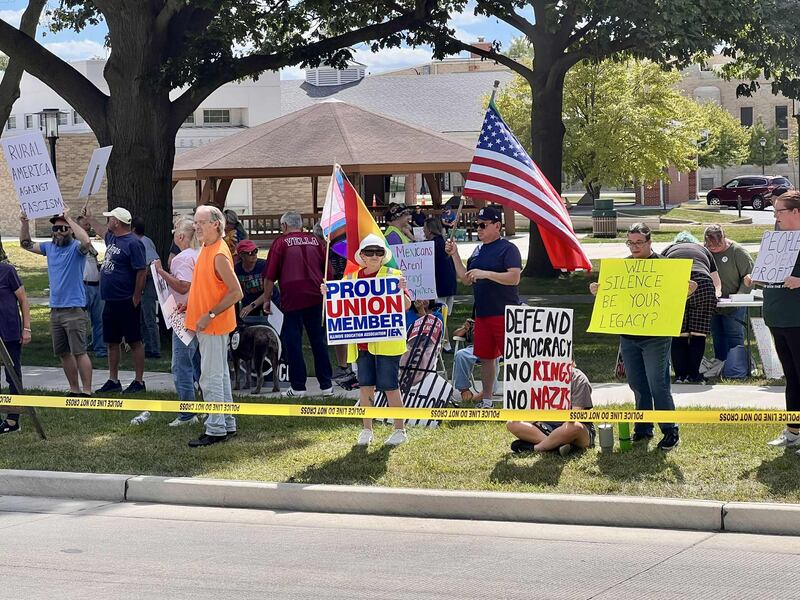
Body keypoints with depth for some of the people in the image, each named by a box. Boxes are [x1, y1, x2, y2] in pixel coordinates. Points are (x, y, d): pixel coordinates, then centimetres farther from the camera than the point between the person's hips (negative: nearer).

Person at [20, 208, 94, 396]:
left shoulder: (76, 248, -9)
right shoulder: (49, 247, 12)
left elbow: (86, 241, -32)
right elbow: (26, 244, 22)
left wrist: (69, 218, -28)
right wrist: (24, 223, 7)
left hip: (74, 310, -7)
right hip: (55, 309, 8)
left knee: (79, 351, -10)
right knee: (63, 352, 12)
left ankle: (87, 391, -9)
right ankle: (74, 389, 21)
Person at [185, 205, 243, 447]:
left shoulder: (219, 254, -19)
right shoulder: (206, 249, 11)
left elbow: (236, 292, -23)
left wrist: (210, 315, -22)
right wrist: (191, 304, 13)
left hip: (213, 326, -10)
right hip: (207, 326, 10)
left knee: (211, 378, -7)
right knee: (220, 375, 15)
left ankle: (216, 430, -3)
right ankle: (227, 425, 24)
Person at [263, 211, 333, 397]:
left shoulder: (280, 243, 1)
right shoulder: (315, 241, 12)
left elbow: (270, 276, -2)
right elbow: (328, 270, 17)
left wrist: (266, 300, 7)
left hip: (292, 298, -4)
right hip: (316, 298, 4)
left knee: (293, 342, 3)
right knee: (319, 341, 10)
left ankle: (298, 387, 3)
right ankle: (326, 385, 11)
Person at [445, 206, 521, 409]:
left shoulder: (508, 249, -8)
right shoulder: (478, 251, 16)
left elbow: (514, 278, -19)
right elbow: (467, 279, 19)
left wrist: (486, 274, -24)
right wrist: (455, 255, 11)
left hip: (504, 314, -8)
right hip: (482, 314, 8)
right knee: (485, 358, 13)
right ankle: (486, 401, 23)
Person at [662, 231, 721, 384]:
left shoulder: (669, 250, 34)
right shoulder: (703, 250, 35)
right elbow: (717, 282, 38)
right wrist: (716, 293, 54)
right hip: (702, 283, 0)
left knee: (677, 334, 2)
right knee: (698, 333, 5)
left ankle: (680, 375, 0)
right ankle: (693, 375, 2)